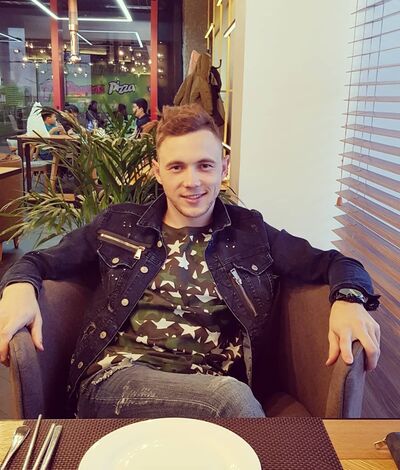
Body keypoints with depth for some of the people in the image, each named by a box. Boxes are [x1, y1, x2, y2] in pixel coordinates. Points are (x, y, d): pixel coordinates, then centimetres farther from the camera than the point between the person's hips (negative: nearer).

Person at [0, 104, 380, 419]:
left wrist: (348, 299, -9)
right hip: (114, 378, -1)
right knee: (230, 396, -32)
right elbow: (42, 261, 17)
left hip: (209, 390, 2)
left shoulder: (249, 232, 13)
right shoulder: (119, 224, 13)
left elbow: (332, 263, 14)